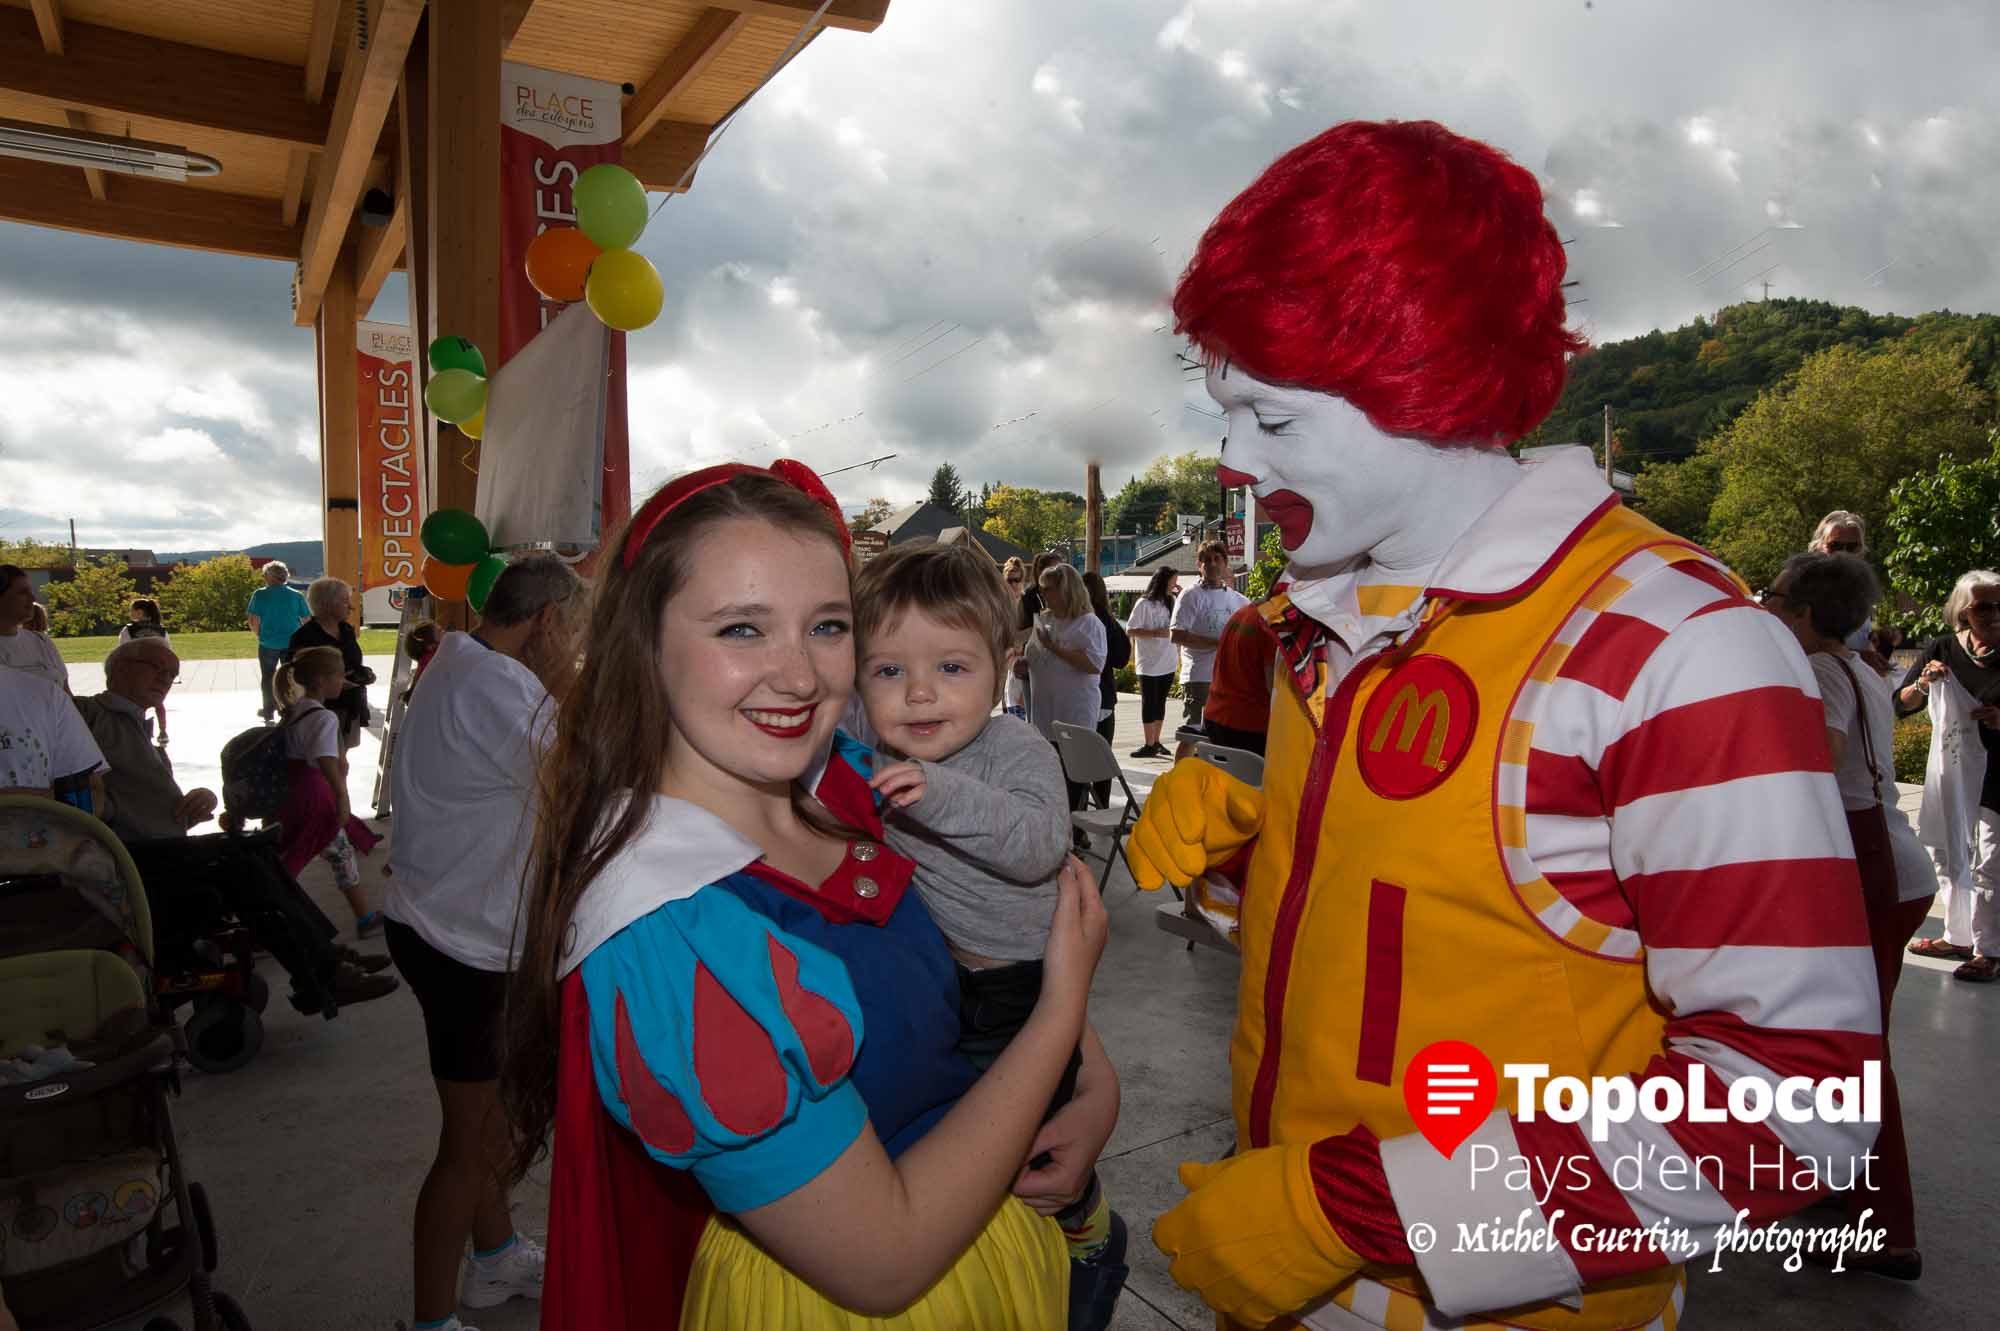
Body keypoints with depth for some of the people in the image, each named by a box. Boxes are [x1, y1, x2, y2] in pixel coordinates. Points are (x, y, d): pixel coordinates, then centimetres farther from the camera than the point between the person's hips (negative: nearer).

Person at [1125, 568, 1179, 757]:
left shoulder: (1171, 603, 8)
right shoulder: (1144, 604, -8)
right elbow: (1130, 631, -9)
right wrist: (1155, 633, -20)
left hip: (1168, 663, 6)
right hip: (1149, 663, -5)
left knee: (1160, 702, 11)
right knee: (1149, 703, 0)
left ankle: (1156, 742, 19)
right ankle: (1149, 745, 3)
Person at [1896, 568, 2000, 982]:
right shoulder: (1942, 650, 1)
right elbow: (1902, 704, 4)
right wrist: (1923, 684, -16)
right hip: (1949, 769, 5)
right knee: (1950, 855, 14)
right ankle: (1958, 937, 29)